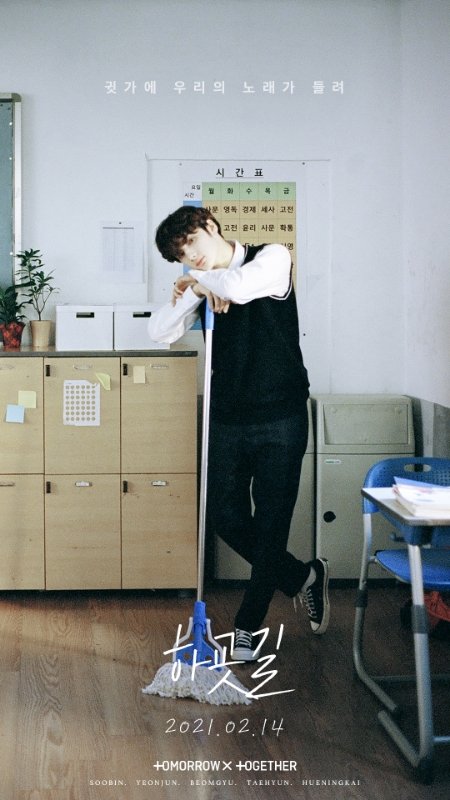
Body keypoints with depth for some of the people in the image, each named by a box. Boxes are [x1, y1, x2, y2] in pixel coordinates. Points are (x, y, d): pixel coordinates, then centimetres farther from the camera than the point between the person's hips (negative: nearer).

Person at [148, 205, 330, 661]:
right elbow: (159, 331, -1)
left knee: (270, 524, 0)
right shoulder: (204, 286, 8)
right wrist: (194, 290, -15)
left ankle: (248, 627, 13)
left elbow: (238, 286, -29)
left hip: (279, 418, -6)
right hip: (228, 419, 6)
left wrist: (201, 280, -10)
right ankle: (303, 578, 28)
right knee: (225, 517, 6)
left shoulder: (272, 258, -7)